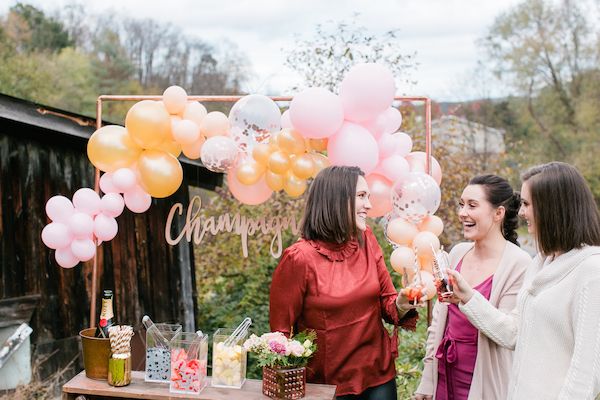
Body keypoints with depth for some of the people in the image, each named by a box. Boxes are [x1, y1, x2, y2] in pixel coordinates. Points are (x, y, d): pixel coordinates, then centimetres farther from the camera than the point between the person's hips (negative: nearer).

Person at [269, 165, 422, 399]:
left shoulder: (366, 241, -2)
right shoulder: (299, 258, -17)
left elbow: (386, 302, 4)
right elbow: (280, 330, -10)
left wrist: (402, 303, -17)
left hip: (378, 376, 4)